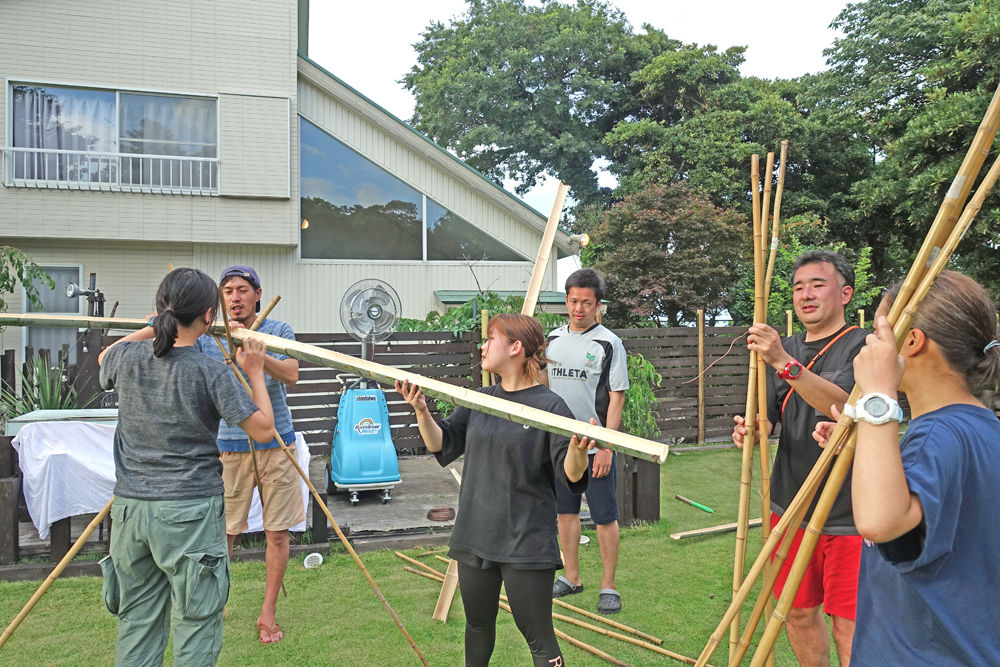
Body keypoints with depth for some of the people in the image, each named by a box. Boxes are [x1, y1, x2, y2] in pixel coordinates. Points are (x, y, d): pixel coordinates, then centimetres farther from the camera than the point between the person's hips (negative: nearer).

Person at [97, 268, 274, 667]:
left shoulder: (127, 358, 1)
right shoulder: (210, 373, -14)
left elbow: (103, 360, 27)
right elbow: (263, 428, -9)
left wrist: (155, 327, 23)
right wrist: (255, 372, 2)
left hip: (130, 509, 5)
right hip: (190, 512, -5)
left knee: (136, 623, 16)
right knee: (196, 622, 5)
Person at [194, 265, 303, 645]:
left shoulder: (278, 332, -1)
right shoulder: (207, 337, 2)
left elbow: (291, 375, -18)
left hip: (274, 445, 0)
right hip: (228, 447, 0)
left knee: (277, 533, 5)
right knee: (221, 532, 4)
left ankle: (268, 613, 19)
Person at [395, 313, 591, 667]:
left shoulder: (549, 406, -12)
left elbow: (570, 475, -17)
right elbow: (441, 444, 6)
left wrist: (578, 450, -38)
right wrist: (421, 411, -10)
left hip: (526, 543, -6)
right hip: (475, 535, 6)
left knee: (539, 638, 3)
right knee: (478, 624, 23)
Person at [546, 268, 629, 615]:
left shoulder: (609, 343, -7)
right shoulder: (553, 339, 8)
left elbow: (616, 398, -10)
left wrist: (606, 447, -15)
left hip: (596, 446, -5)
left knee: (605, 517, 2)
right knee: (566, 510, 14)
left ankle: (608, 586, 14)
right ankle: (571, 576, 29)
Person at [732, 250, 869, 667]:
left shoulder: (862, 346, -8)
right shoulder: (784, 349, 12)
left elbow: (842, 403, -25)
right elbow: (767, 415, 9)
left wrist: (785, 363, -37)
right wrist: (751, 429, -14)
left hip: (847, 515, -6)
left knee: (848, 625, -1)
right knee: (798, 612, 16)